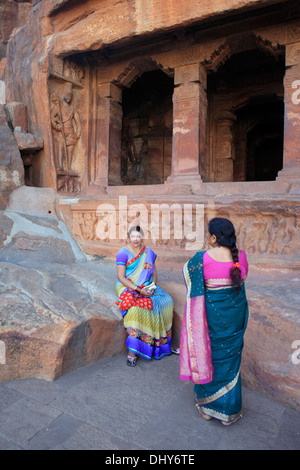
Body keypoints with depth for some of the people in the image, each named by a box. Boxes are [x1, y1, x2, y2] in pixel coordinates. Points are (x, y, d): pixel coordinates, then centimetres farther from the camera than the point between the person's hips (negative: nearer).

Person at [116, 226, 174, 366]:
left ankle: (161, 341, -4)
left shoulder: (149, 252, 8)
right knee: (137, 307, -33)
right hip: (128, 287, -5)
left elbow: (154, 272, 12)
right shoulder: (123, 253, -7)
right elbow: (121, 277, -12)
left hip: (147, 287, 5)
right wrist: (138, 290, -19)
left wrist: (152, 286, -8)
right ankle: (132, 352, -25)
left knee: (166, 301, -17)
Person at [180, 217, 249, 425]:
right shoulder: (241, 257, -9)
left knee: (208, 356, 16)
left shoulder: (203, 258, -20)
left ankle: (208, 407, 34)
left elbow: (188, 270, -2)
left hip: (211, 314, -3)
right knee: (230, 361, 18)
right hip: (235, 315, 3)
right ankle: (229, 410, 35)